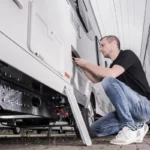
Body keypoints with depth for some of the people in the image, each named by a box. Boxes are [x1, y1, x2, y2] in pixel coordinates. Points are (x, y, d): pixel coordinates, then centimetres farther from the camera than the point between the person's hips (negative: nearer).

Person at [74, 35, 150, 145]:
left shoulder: (127, 54, -7)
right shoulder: (114, 65, 18)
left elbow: (111, 74, -24)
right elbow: (96, 79, 25)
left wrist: (86, 63, -13)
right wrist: (82, 65, 17)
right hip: (132, 110, 8)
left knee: (109, 81, -28)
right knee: (97, 128, 0)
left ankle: (130, 127, -20)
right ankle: (137, 127, 4)